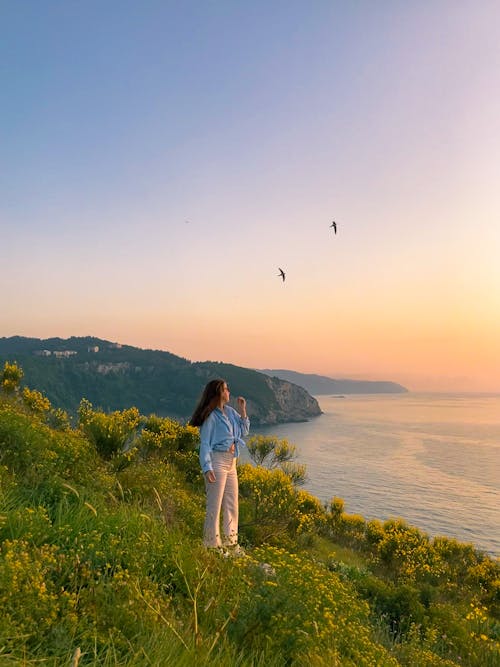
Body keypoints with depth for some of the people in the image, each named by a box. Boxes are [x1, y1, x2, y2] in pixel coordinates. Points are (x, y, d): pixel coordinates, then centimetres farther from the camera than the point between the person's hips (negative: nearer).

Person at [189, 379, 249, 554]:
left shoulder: (230, 412, 11)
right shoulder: (210, 416, -10)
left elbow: (244, 431, 17)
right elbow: (205, 443, -12)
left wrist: (242, 410, 7)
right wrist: (207, 468, -21)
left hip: (231, 462, 8)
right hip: (217, 461, -8)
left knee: (232, 504, 14)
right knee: (215, 505, -3)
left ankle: (230, 541, 26)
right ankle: (212, 544, 7)